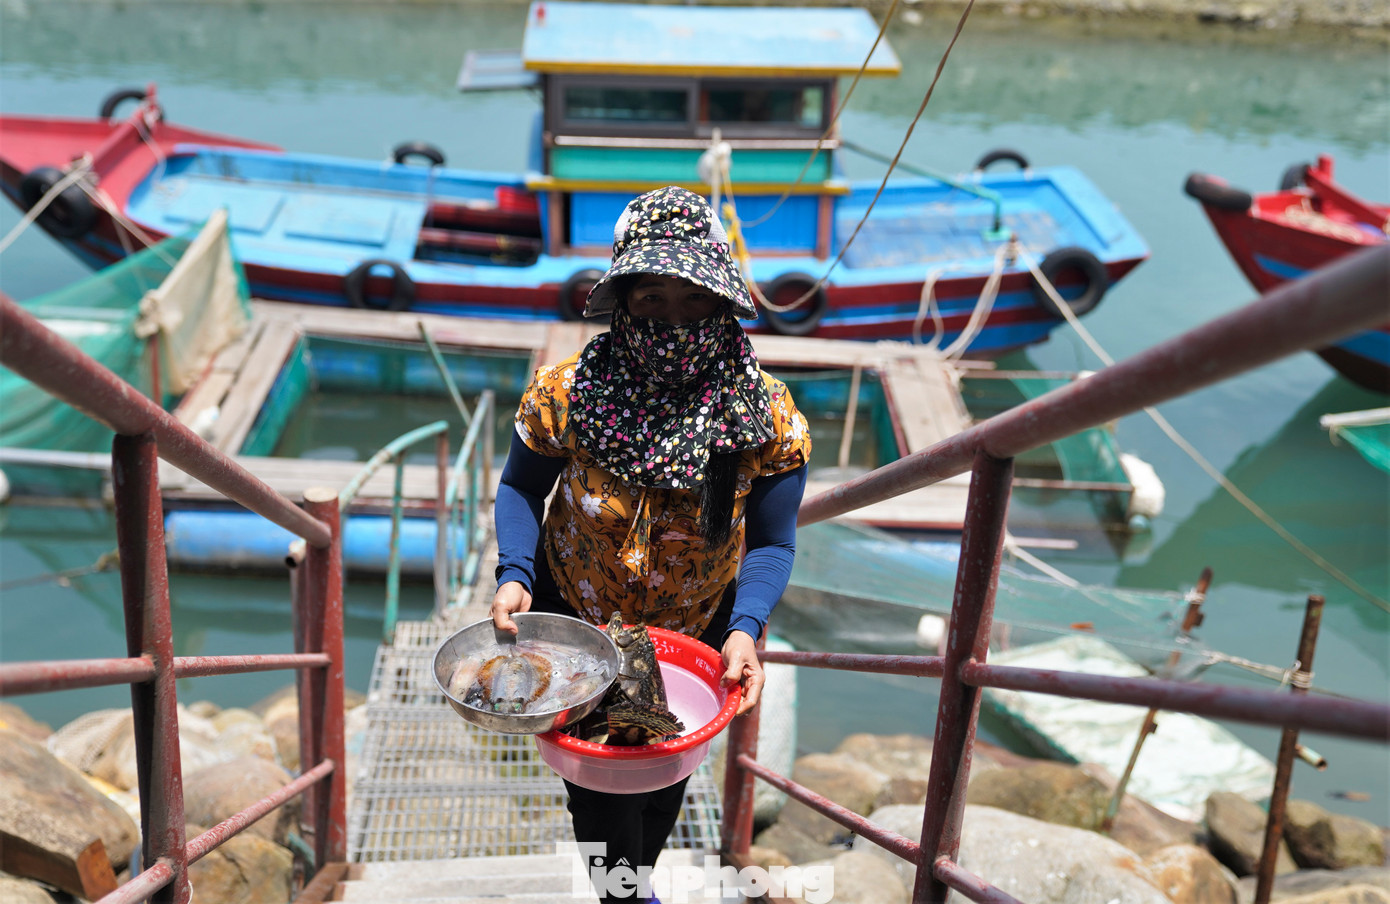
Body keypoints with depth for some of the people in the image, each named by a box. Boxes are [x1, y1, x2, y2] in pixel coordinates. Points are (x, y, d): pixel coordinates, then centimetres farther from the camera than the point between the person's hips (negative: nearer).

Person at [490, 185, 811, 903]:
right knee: (598, 784, 12)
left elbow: (770, 543, -14)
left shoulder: (768, 418, -24)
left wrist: (745, 630, -30)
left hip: (700, 636, 2)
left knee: (668, 774, 26)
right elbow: (521, 487, -7)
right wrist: (514, 574, -23)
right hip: (577, 626, -2)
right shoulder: (565, 393, -25)